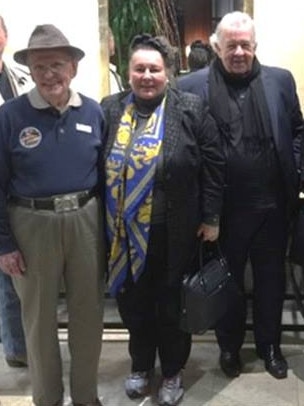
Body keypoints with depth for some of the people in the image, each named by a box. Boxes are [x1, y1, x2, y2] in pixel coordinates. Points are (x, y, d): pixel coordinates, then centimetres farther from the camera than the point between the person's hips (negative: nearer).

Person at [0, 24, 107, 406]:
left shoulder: (93, 112, 1)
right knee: (39, 317, 12)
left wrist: (105, 225, 6)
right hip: (32, 225, -2)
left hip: (85, 221, 3)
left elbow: (104, 172, 7)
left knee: (88, 313, 14)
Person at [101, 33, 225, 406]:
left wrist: (210, 218, -4)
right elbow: (95, 166, 7)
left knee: (172, 302, 12)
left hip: (174, 231, -2)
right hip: (125, 232, 3)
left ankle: (173, 371, 32)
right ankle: (141, 364, 38)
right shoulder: (109, 110, 2)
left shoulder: (190, 109, -5)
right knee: (133, 302, 16)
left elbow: (213, 164, -3)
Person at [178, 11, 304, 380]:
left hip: (272, 204, 2)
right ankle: (229, 345, 35)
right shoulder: (192, 86, -5)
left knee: (271, 278, 16)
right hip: (224, 207, -2)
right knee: (227, 279, 15)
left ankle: (270, 345, 36)